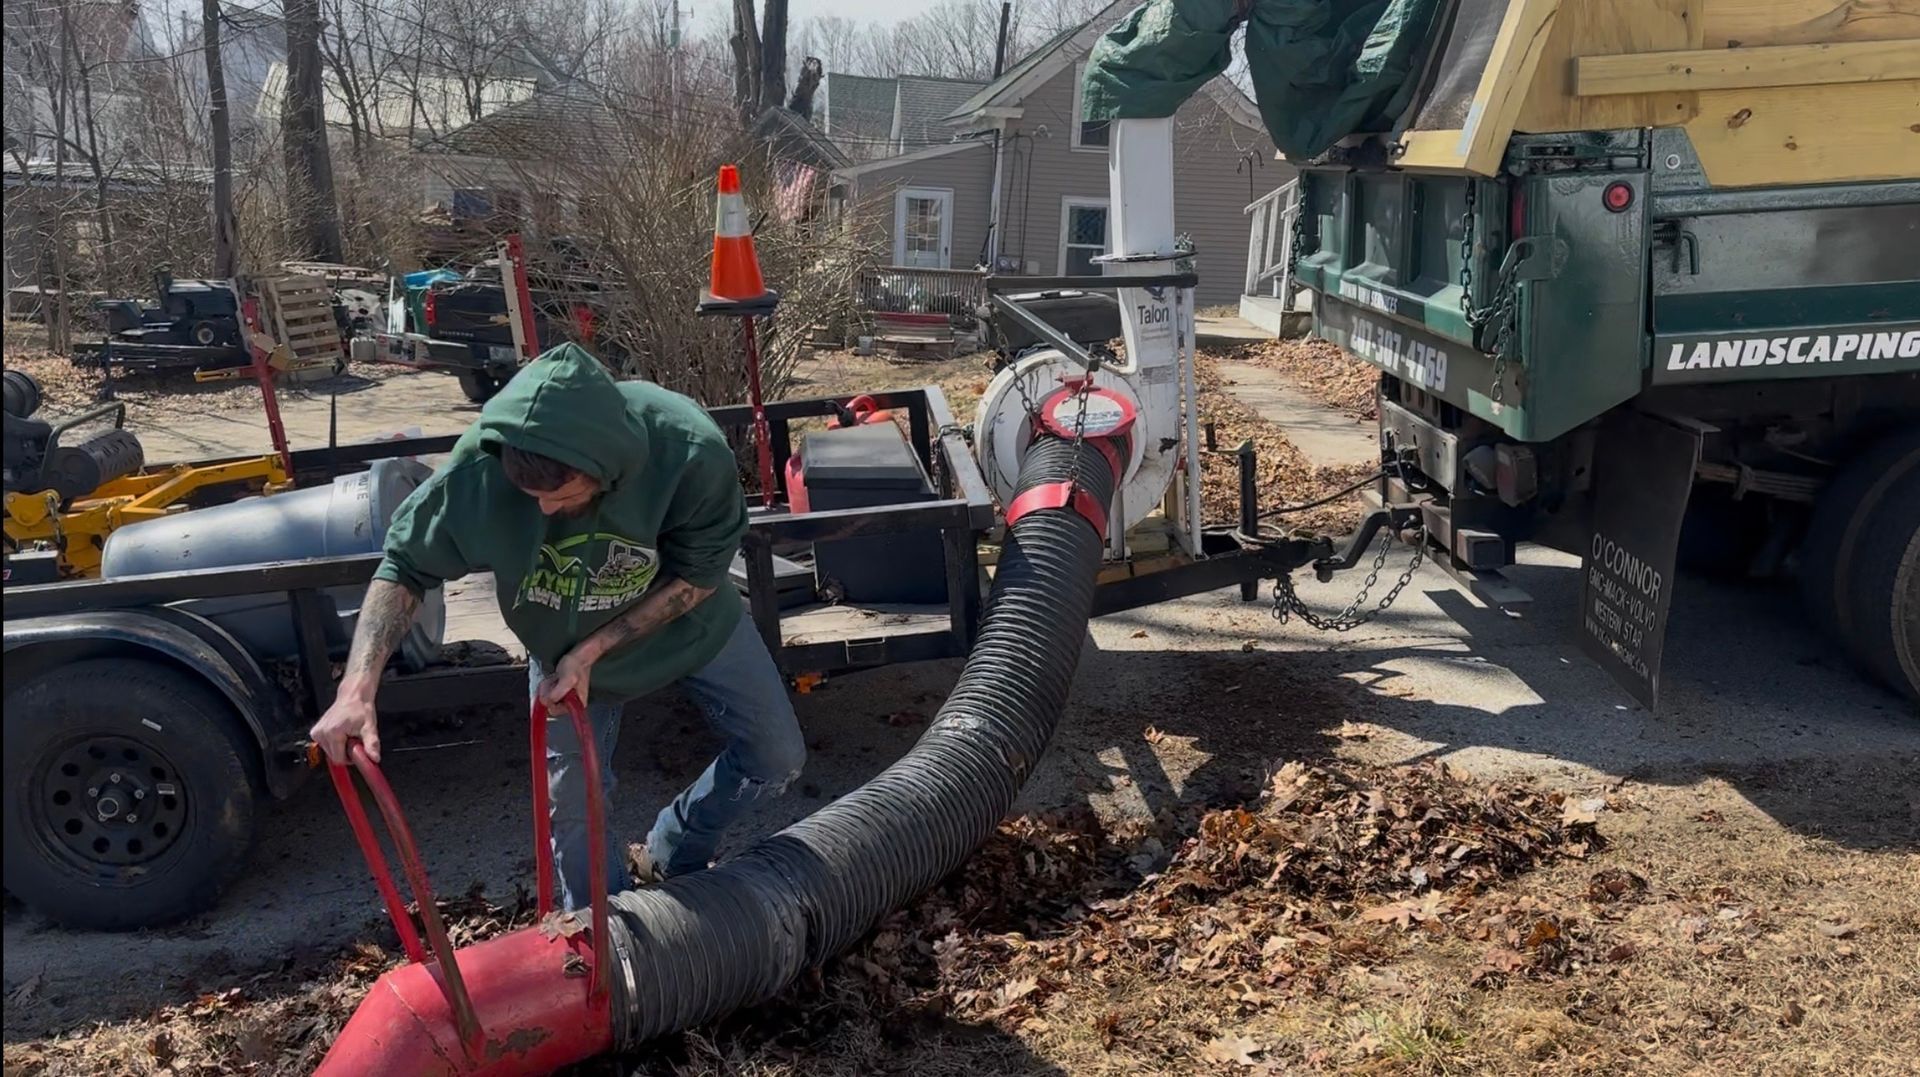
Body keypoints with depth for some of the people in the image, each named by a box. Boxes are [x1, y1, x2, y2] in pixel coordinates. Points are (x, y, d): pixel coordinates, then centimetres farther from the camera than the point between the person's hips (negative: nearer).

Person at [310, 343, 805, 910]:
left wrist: (589, 653, -26)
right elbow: (405, 567, -22)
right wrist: (358, 689, -34)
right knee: (574, 805, 4)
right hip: (566, 647, 0)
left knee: (779, 755, 8)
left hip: (687, 622, 1)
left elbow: (699, 577, -23)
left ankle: (674, 859, 33)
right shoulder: (481, 464, -37)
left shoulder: (692, 452, -39)